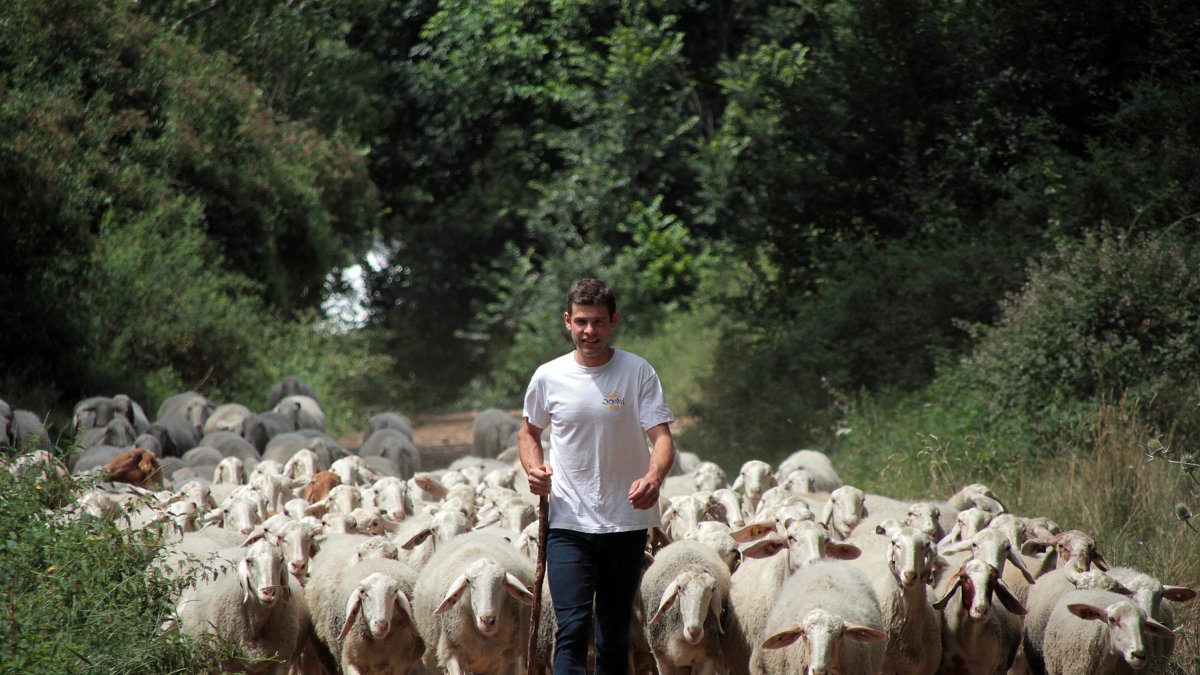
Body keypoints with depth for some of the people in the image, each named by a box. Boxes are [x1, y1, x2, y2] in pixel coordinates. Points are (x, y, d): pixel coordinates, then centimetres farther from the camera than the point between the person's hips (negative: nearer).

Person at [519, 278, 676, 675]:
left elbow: (662, 437, -11)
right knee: (572, 628, -13)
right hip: (568, 523, 0)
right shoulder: (548, 377, 2)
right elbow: (528, 432, 18)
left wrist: (654, 477, -33)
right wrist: (534, 467, -4)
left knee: (615, 632, 11)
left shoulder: (638, 373, -4)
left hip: (626, 522, 0)